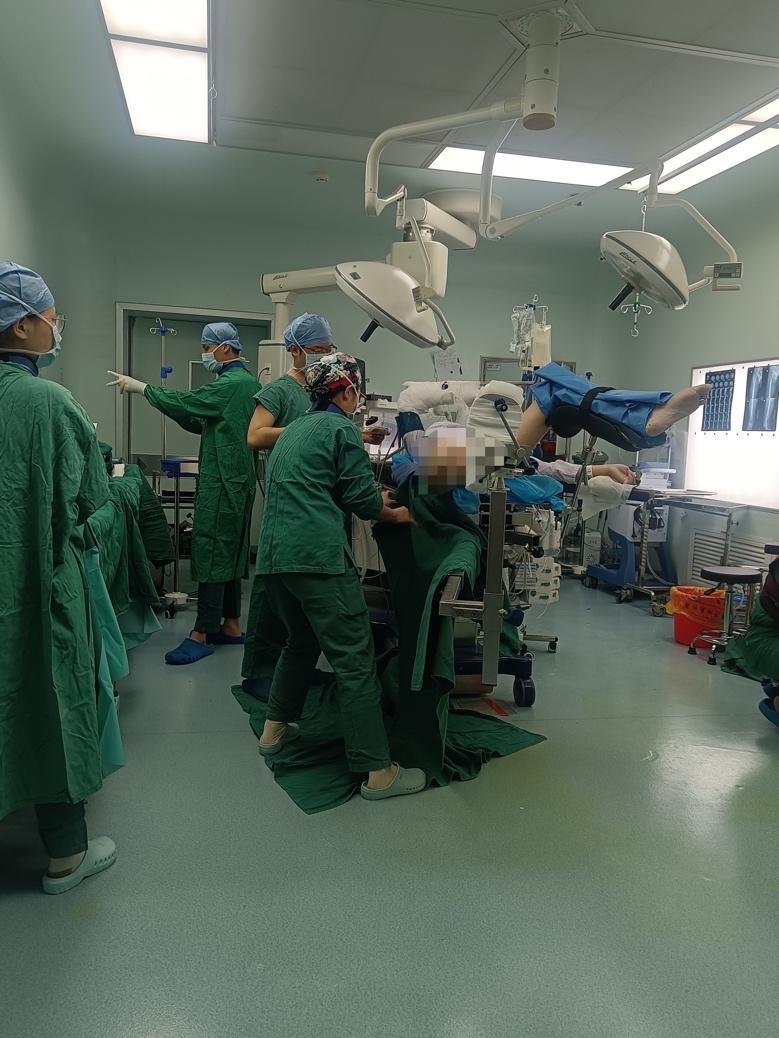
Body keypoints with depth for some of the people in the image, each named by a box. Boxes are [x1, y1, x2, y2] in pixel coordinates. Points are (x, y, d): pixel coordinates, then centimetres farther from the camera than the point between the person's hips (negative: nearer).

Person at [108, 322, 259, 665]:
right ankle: (231, 625, 22)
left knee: (211, 552, -7)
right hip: (237, 480, 10)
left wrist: (139, 386, -6)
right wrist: (179, 412, 6)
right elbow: (204, 423, 19)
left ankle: (201, 635, -3)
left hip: (222, 481, -10)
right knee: (230, 552, 14)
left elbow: (185, 402, -16)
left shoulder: (230, 383, -14)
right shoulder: (246, 381, 17)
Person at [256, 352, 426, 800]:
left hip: (274, 554, 9)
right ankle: (378, 771, -2)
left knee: (301, 641, 28)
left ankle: (275, 728, 37)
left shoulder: (294, 430, 23)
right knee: (355, 659, -5)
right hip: (320, 556, -9)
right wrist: (397, 514, 15)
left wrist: (376, 500, 30)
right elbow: (363, 498, -4)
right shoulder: (342, 428, -2)